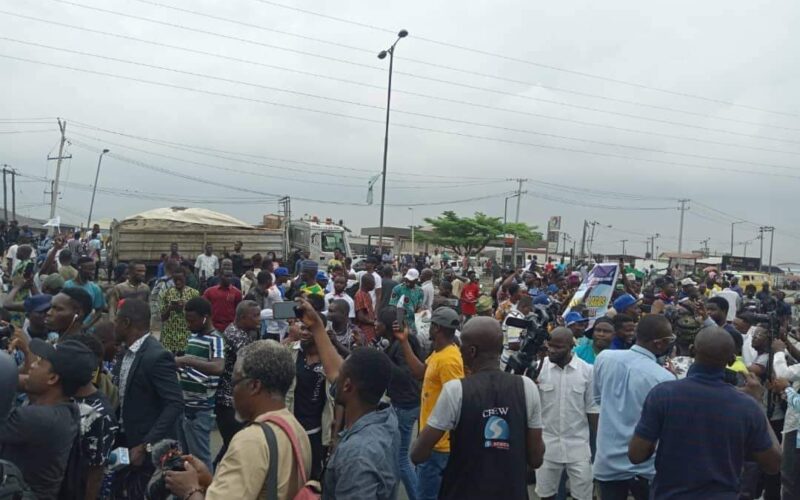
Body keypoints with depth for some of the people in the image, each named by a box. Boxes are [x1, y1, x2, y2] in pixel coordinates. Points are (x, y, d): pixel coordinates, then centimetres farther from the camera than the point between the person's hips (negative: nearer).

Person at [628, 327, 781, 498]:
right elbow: (773, 465, 1)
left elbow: (635, 455, -16)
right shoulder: (747, 405, -14)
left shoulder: (663, 394, -19)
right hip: (724, 495, 1)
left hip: (669, 495, -1)